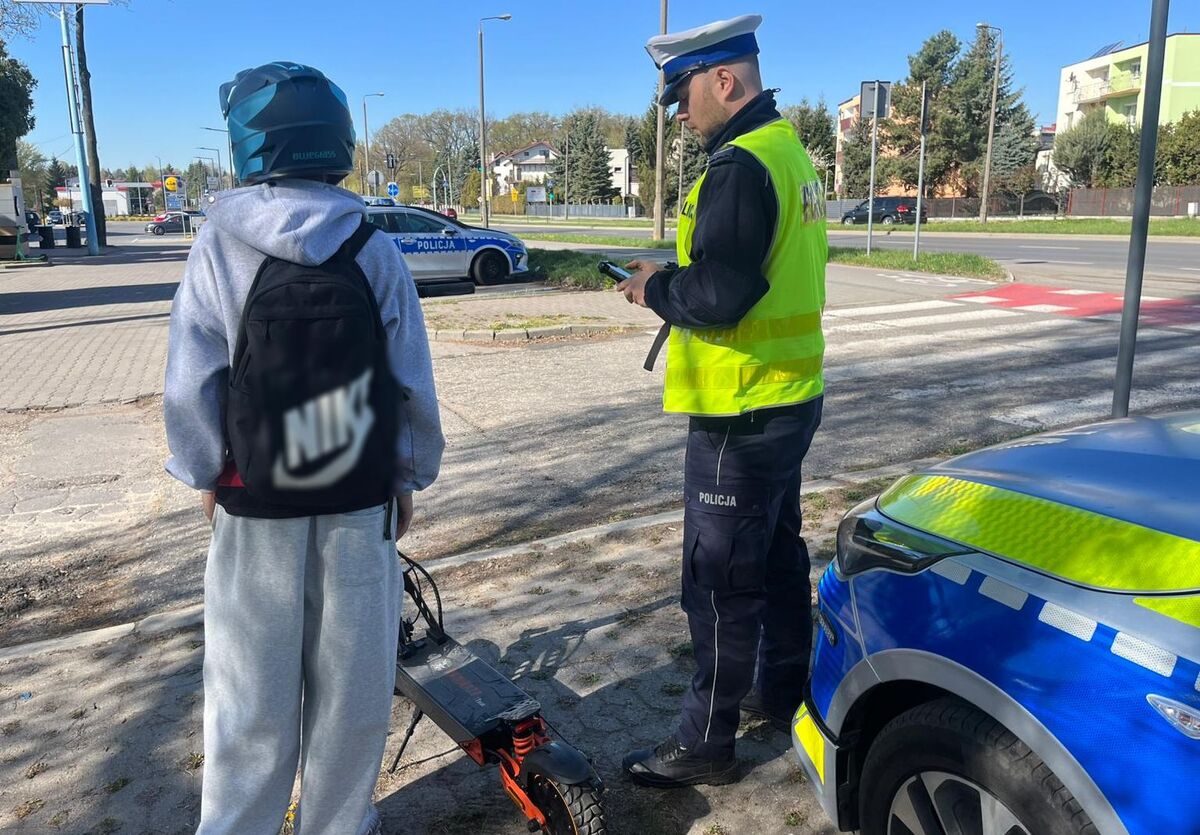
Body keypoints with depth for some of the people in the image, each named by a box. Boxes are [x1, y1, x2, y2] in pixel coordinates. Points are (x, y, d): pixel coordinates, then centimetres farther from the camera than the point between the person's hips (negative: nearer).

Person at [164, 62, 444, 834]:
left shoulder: (220, 246, -8)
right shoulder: (374, 250, -6)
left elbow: (191, 387, -6)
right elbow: (413, 384, -4)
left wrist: (205, 474, 9)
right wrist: (411, 475, 8)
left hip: (255, 505, 0)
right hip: (361, 502, 1)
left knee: (253, 691, 14)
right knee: (352, 681, 15)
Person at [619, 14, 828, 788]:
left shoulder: (741, 166, -19)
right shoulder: (790, 153, 14)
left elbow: (715, 297, -26)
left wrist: (656, 285, -7)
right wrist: (678, 277, 9)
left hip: (743, 412, -10)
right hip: (788, 395, 10)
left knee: (721, 579, 1)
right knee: (778, 556, 21)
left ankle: (705, 743, 15)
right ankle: (783, 692, 38)